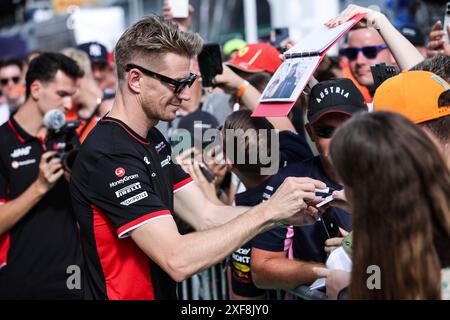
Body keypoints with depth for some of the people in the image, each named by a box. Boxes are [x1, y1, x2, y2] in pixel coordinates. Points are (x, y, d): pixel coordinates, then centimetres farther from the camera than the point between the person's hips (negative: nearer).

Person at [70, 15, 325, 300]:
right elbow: (178, 260, -28)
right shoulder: (109, 156, -23)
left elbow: (207, 216, 2)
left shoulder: (153, 139, 7)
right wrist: (268, 211, -25)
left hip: (162, 292, 9)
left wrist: (288, 212, -11)